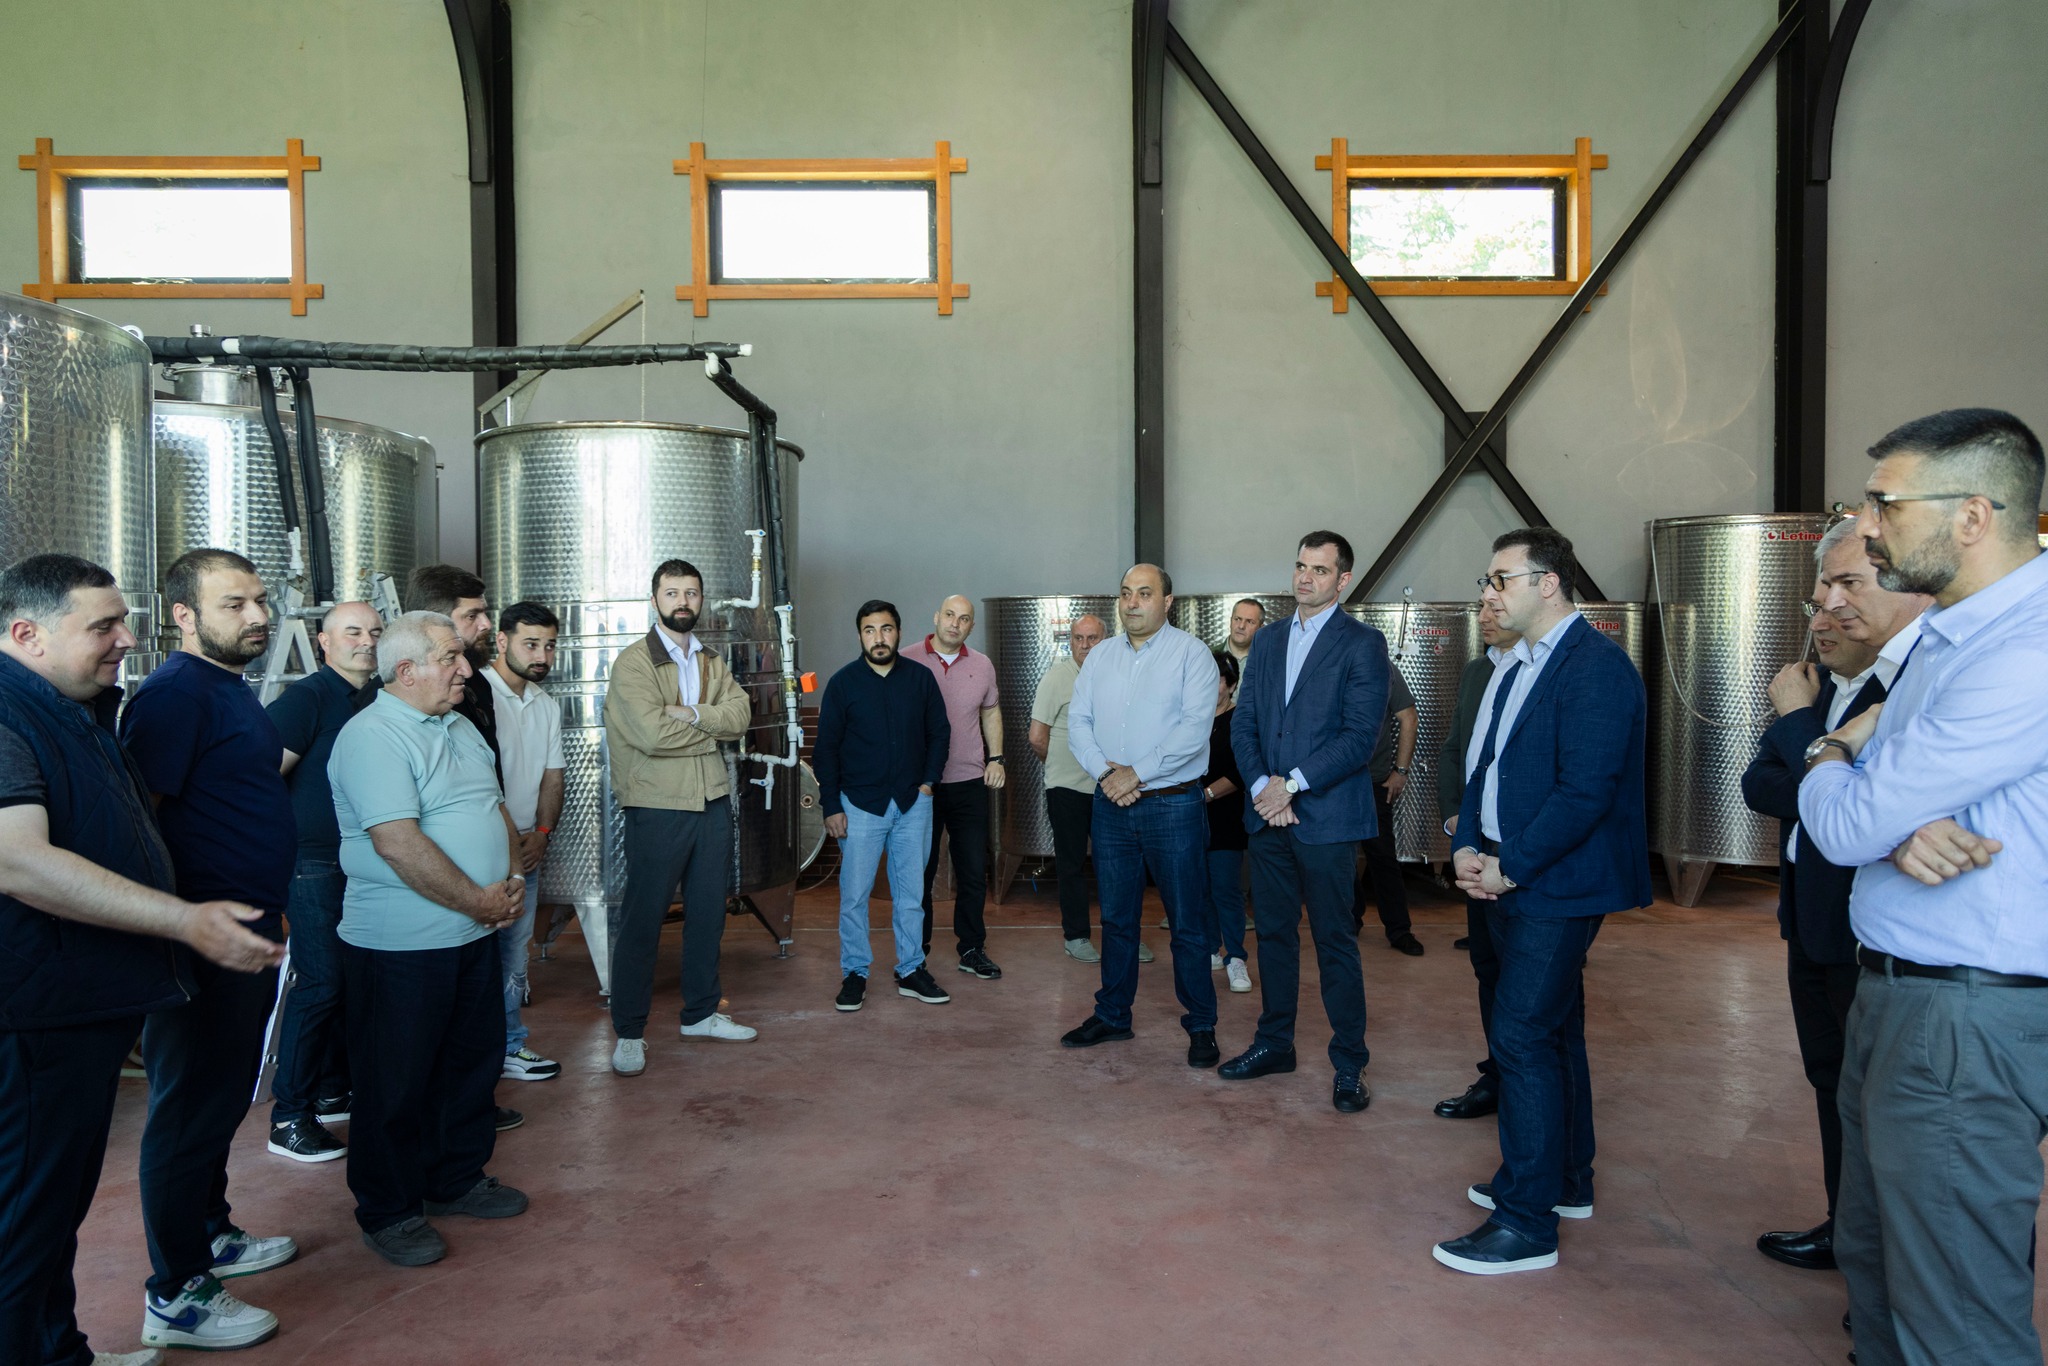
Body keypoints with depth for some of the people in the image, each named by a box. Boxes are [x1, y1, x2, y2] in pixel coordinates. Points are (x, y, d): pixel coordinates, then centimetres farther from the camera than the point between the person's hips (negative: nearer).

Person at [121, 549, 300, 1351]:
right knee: (192, 1109, 1)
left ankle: (209, 1236, 37)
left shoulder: (233, 689, 13)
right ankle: (175, 1298, 14)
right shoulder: (175, 692, -17)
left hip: (251, 934, 10)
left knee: (223, 1100, 21)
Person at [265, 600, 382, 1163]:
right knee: (320, 983, -6)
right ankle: (288, 1116, 4)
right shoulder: (308, 697, -11)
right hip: (314, 863, -7)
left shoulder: (380, 699, 10)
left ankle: (333, 1091, 28)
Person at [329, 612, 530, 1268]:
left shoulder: (458, 726, 12)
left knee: (474, 1062, 18)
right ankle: (389, 1213, 22)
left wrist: (513, 880, 1)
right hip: (401, 946, -9)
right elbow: (399, 844, -25)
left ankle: (457, 1180, 35)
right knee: (396, 1083, 6)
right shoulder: (372, 737, -18)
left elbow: (495, 810, 17)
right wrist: (479, 901, -18)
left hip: (473, 937, 9)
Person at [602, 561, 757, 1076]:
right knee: (641, 920, 2)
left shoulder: (712, 662, 12)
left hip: (712, 802, 6)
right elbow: (653, 734, -21)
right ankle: (629, 1033, 13)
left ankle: (700, 1013, 31)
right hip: (657, 807, -6)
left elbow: (740, 714, -5)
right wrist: (713, 727, -8)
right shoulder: (633, 662, -9)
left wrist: (689, 714, -21)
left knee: (708, 913, 15)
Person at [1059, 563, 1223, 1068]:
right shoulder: (1100, 656, 11)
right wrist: (1105, 772, -11)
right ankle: (1112, 1016, 27)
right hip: (1111, 805, 5)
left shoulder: (1191, 653, -5)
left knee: (1188, 923, 2)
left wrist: (1135, 773, -17)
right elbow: (1078, 721, 6)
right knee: (1116, 918, 14)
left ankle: (1201, 1026, 14)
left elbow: (1194, 728, -15)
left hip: (1172, 804, -5)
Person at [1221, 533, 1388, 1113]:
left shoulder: (1363, 644, -4)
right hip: (1267, 813, 5)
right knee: (1273, 932, 14)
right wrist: (1261, 786, -7)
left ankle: (1349, 1065, 13)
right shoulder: (1268, 640, 14)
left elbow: (1360, 735, -12)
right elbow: (1242, 722, 8)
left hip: (1326, 818, -5)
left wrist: (1292, 783, -15)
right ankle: (1274, 1043, 28)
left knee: (1334, 943, 1)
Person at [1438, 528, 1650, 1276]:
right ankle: (1566, 1179, 35)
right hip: (1508, 879, 9)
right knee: (1554, 1029, 19)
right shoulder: (1515, 665, 11)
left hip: (1558, 884, -9)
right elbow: (1484, 762, 15)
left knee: (1523, 1037, -7)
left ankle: (1528, 1222, 4)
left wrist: (1510, 867, -17)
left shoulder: (1596, 666, -17)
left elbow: (1585, 791, -22)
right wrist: (1468, 846, 1)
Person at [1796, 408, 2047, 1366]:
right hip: (1893, 996, 10)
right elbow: (1856, 803, 12)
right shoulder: (1948, 633, 11)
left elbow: (1844, 827, -21)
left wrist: (1833, 761, 3)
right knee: (1871, 1257, 22)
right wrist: (1896, 823, -13)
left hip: (1964, 1022, -10)